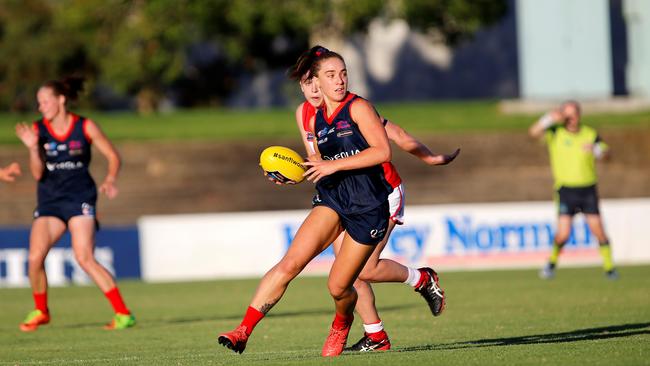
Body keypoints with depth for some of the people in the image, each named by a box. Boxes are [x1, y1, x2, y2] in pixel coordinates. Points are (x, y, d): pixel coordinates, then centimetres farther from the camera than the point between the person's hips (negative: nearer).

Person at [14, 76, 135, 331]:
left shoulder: (85, 127, -7)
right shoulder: (37, 130, -1)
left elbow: (113, 156, 3)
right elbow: (37, 174, -4)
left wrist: (110, 180, -15)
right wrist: (33, 148, -20)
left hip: (79, 198, -3)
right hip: (49, 201, 4)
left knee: (84, 258, -17)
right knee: (35, 257, -10)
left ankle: (123, 314, -12)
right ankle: (40, 312, 15)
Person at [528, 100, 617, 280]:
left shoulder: (590, 134, 3)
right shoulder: (556, 132, -1)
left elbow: (606, 153, -6)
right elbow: (534, 132, -16)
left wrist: (596, 150, -28)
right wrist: (549, 119, -31)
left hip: (588, 189, 1)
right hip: (566, 189, -1)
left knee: (598, 230, -3)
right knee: (563, 233, -11)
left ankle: (609, 268, 10)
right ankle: (552, 262, 15)